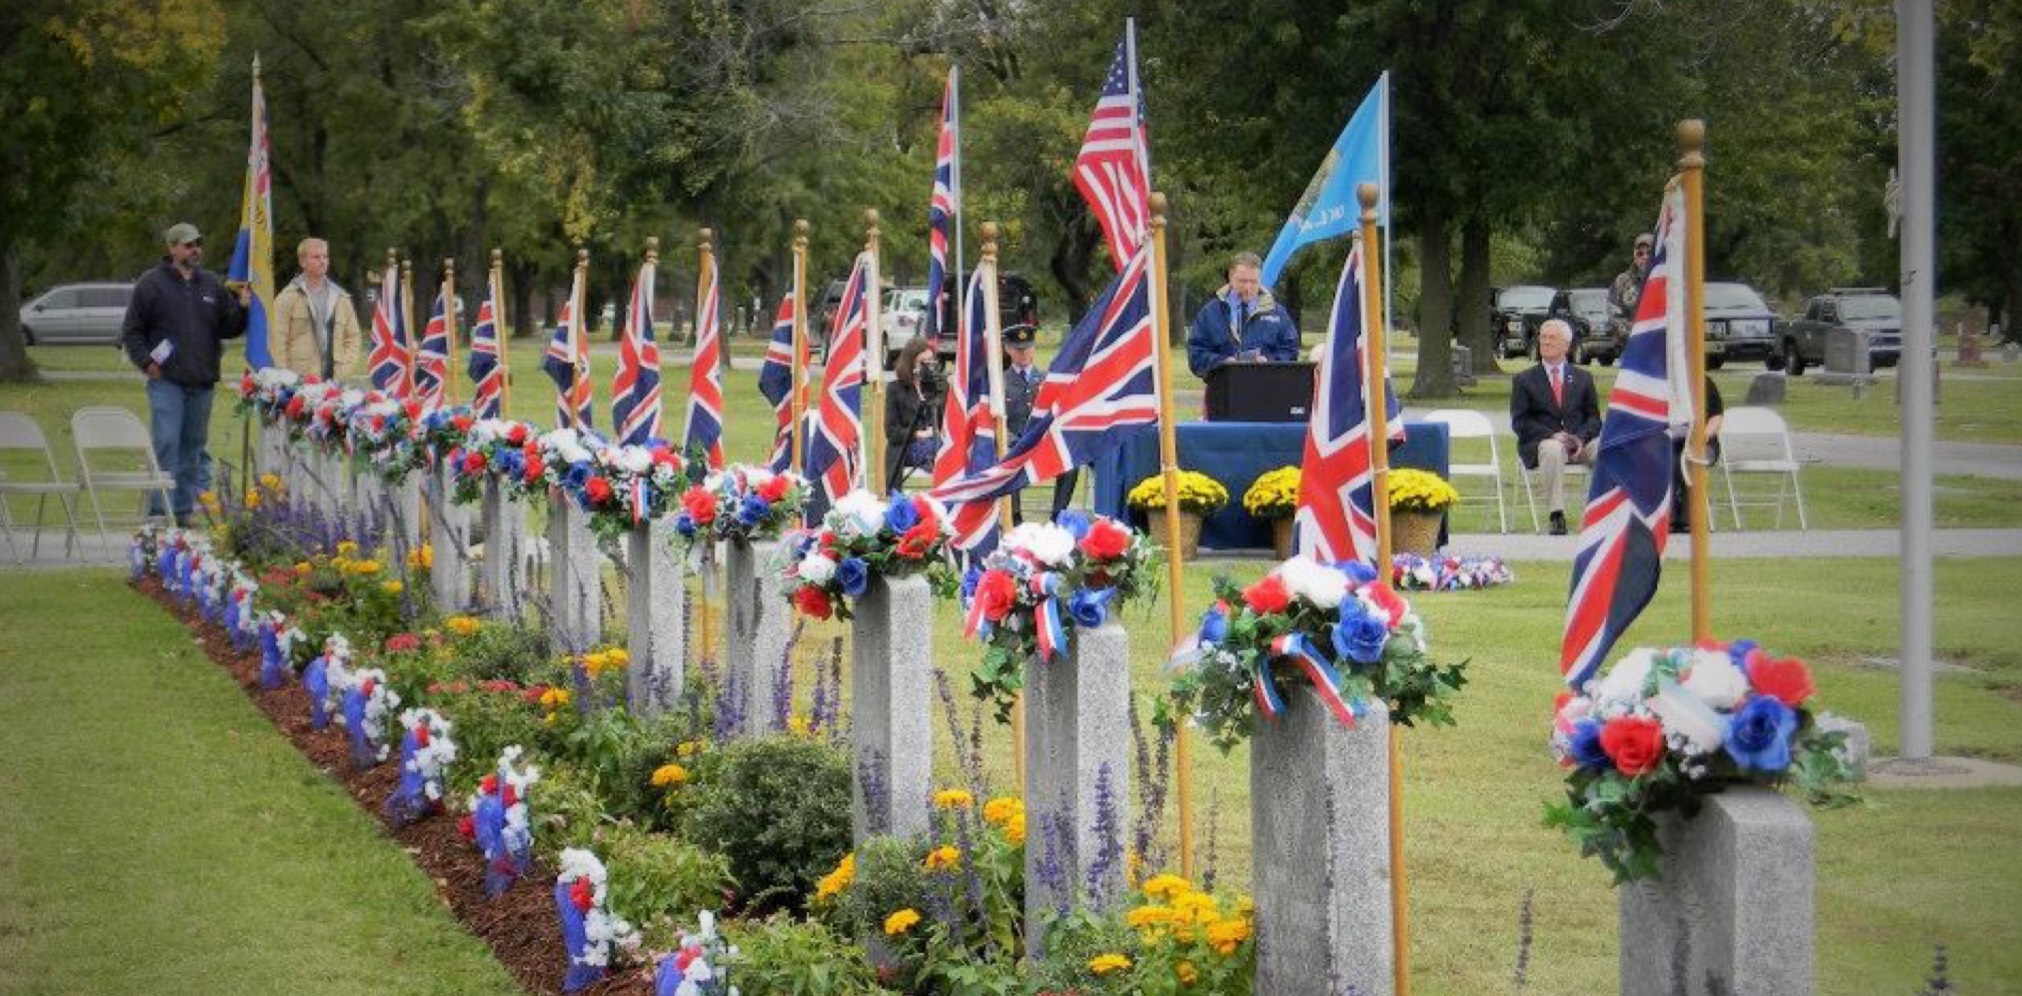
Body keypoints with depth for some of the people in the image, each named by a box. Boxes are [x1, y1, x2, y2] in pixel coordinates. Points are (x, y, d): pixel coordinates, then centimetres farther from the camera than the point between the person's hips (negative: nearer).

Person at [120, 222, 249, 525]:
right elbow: (131, 330, 1)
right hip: (166, 379, -5)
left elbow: (227, 328, 15)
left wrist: (242, 308, -2)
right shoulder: (151, 284, -1)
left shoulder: (212, 285, 13)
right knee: (166, 444, -11)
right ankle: (160, 509, -9)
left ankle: (184, 509, 16)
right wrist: (146, 361, -10)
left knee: (194, 446, 9)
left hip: (202, 381, 5)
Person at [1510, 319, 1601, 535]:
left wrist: (1582, 438, -10)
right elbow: (1520, 422, 1)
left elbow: (1593, 418, 13)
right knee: (1553, 449, -39)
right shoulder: (1524, 380, 11)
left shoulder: (1583, 378, 18)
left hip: (1579, 444, 2)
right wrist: (1552, 435, -15)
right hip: (1539, 443, -2)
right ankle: (1557, 517, -38)